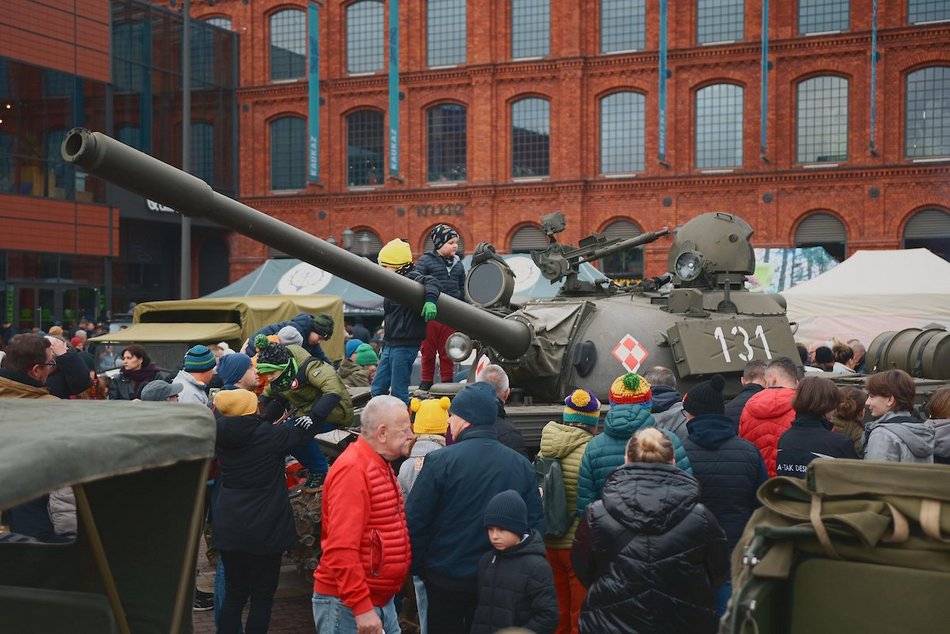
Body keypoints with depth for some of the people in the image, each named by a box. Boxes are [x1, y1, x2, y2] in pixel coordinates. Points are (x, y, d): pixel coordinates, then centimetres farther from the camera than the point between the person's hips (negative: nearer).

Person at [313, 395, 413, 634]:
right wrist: (361, 607, -24)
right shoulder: (353, 469, -17)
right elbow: (342, 549, -23)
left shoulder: (380, 467, 14)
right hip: (349, 606, -9)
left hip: (382, 602, 9)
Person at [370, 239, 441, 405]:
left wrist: (430, 300, -49)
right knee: (377, 389, 12)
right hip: (391, 345, 10)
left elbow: (430, 283, -31)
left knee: (398, 392, -4)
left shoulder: (411, 278, -11)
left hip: (405, 346, -10)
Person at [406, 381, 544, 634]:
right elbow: (536, 523, 0)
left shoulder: (440, 461, -15)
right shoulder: (521, 464, -3)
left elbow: (414, 521, -14)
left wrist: (417, 566, -1)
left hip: (446, 580, -3)